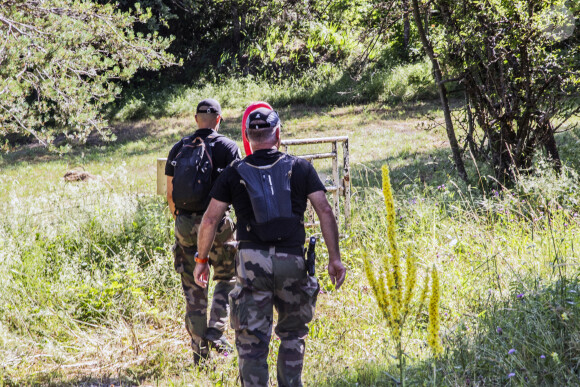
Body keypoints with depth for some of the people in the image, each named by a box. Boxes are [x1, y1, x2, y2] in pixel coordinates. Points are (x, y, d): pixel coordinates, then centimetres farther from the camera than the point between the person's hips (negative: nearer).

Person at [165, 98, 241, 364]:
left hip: (185, 224, 3)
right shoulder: (227, 147, -3)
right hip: (215, 222, -3)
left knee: (193, 289, 9)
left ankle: (200, 352, 11)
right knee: (226, 277, 16)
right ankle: (215, 331, 1)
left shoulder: (178, 149, 8)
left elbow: (169, 194, 9)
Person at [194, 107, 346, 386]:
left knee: (252, 339, 3)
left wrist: (201, 261, 14)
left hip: (251, 261, -1)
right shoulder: (300, 168, 7)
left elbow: (210, 219, 4)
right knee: (292, 334, 19)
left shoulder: (234, 173, 7)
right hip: (292, 261, 1)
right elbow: (325, 211, -1)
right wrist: (334, 257, 1)